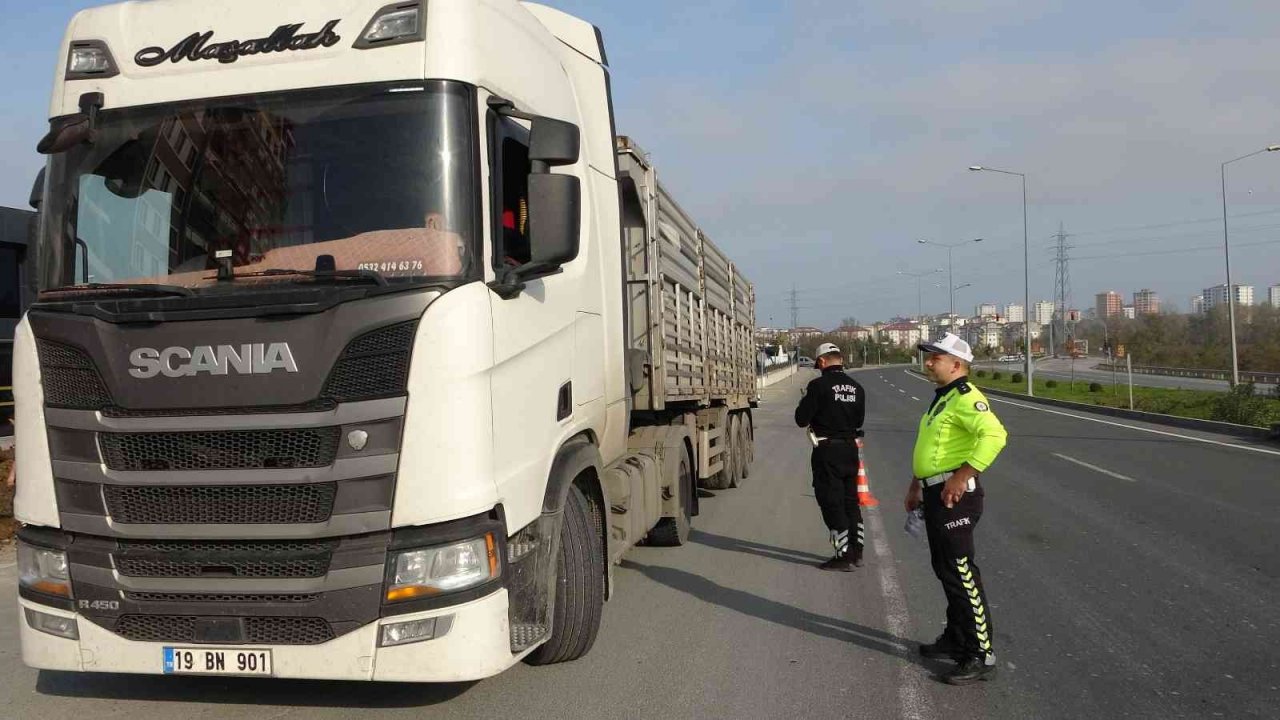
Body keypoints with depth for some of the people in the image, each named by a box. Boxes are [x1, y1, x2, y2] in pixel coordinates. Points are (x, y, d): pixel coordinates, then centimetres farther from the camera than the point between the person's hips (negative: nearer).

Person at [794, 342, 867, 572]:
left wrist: (806, 400, 6)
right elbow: (859, 420, 14)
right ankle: (856, 552, 22)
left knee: (831, 503, 0)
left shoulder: (819, 385, -15)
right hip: (850, 448, 6)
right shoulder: (856, 388, 5)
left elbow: (802, 419, -12)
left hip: (827, 451, -6)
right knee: (850, 500, 16)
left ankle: (844, 555, 0)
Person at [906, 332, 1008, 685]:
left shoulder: (965, 397, -16)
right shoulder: (941, 398, 17)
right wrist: (916, 484, 26)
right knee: (946, 570, 19)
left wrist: (962, 476, -31)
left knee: (961, 573, -7)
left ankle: (981, 656, 1)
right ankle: (956, 639, 33)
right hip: (935, 493, 11)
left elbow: (994, 435, -32)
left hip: (954, 494, -11)